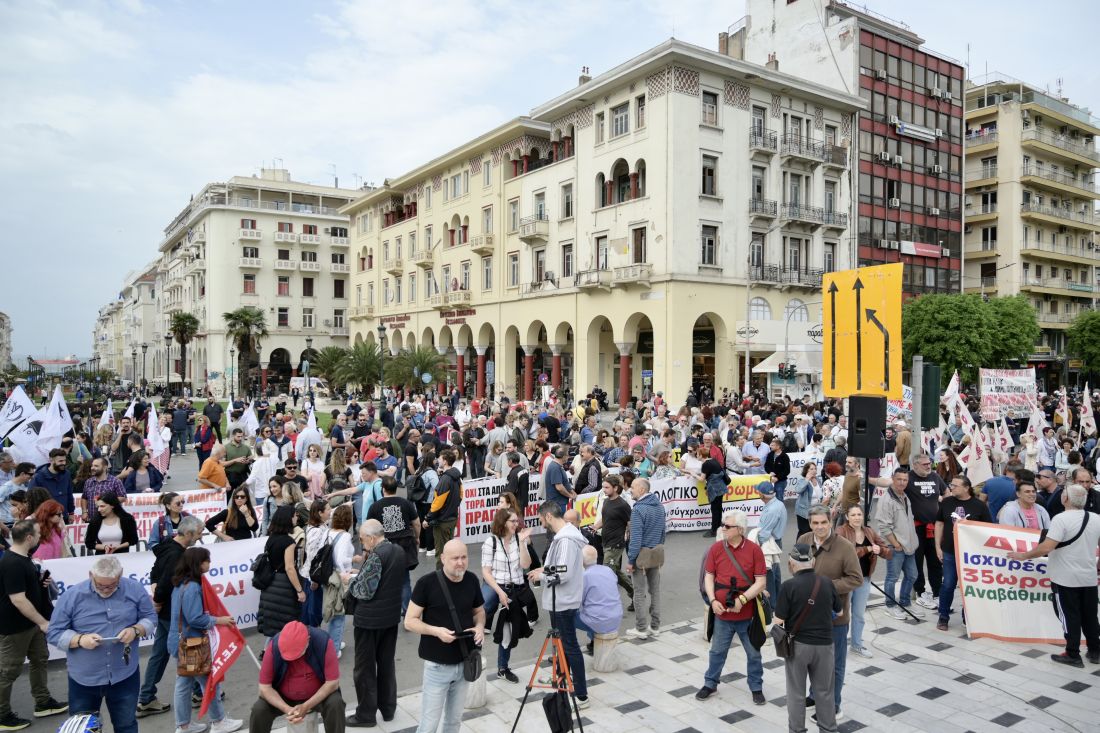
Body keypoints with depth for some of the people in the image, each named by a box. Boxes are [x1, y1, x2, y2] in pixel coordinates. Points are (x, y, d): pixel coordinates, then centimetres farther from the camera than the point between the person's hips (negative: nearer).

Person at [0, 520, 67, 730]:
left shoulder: (23, 557, 4)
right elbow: (18, 600, -28)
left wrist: (41, 581, 2)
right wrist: (43, 622, -24)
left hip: (30, 623, 10)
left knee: (39, 658, 19)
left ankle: (43, 703, 32)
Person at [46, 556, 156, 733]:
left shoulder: (135, 589, -7)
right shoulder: (72, 595, -11)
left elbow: (150, 618, 1)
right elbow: (54, 633, -6)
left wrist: (135, 630, -20)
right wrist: (80, 639, -24)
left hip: (125, 675, 1)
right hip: (83, 679, 0)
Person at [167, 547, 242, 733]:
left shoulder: (180, 584, 6)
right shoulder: (192, 587, -25)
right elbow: (195, 619, -27)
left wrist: (214, 618, 14)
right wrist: (218, 620, -16)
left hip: (181, 642, 10)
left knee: (184, 683, 17)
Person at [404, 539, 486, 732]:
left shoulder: (472, 580, -2)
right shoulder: (427, 583, -15)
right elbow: (409, 621, -10)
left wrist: (480, 626, -9)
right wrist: (436, 631, -26)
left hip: (465, 663, 4)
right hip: (437, 665, -4)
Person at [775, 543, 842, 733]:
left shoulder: (788, 586, -17)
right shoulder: (826, 582, -6)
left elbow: (779, 621, -15)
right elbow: (838, 612, 8)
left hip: (798, 644, -3)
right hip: (824, 644, 3)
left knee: (796, 692, 12)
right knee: (825, 691, 18)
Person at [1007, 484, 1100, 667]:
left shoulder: (1061, 519, -20)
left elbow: (1046, 548, -26)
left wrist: (1024, 555, -14)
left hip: (1066, 578, -6)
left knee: (1069, 616, 4)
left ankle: (1073, 655, 10)